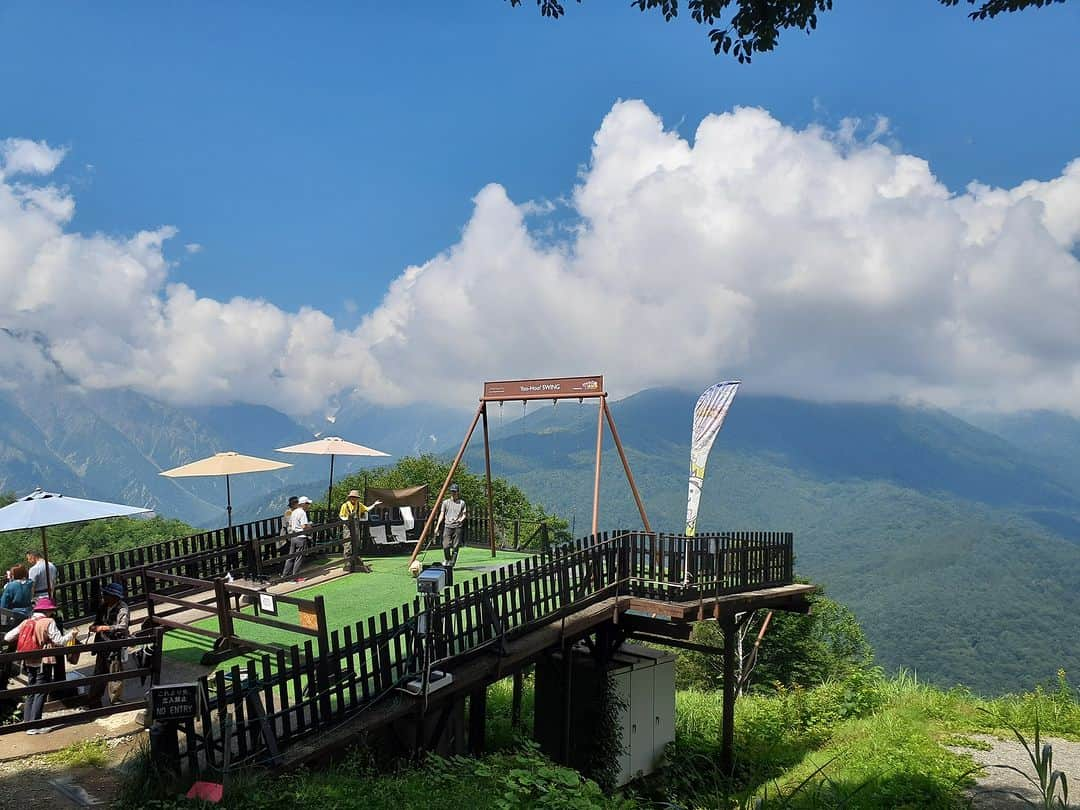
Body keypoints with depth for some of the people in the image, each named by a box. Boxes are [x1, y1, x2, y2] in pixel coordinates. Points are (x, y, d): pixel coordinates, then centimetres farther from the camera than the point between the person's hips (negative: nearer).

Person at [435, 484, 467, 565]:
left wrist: (461, 519, -12)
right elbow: (442, 515, 8)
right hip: (447, 526, 0)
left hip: (457, 527, 0)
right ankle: (447, 560, 15)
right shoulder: (446, 502, 10)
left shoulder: (462, 503, 10)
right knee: (446, 546, -9)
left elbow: (464, 514, 10)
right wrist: (437, 526, 0)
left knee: (455, 547, -2)